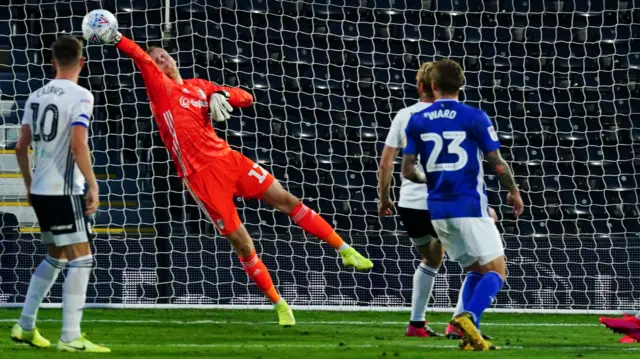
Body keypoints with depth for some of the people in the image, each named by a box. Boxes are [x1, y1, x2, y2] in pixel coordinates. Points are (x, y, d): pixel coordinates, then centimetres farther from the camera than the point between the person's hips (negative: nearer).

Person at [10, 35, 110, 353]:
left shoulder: (36, 96, 11)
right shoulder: (80, 96, -11)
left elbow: (21, 147, 13)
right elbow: (78, 145, -21)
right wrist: (93, 185, -16)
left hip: (40, 190, 8)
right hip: (64, 191, -8)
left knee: (55, 257, 21)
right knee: (81, 259, -4)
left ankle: (25, 326, 21)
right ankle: (70, 337, -9)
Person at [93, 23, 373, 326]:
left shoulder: (198, 86, 13)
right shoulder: (160, 89, -2)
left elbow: (246, 98, 16)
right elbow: (142, 59, -20)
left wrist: (222, 95, -5)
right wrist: (116, 39, -36)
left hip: (227, 159, 5)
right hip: (199, 175, -5)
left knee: (287, 201, 2)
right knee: (240, 241, -3)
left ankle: (345, 250, 14)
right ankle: (279, 305, 7)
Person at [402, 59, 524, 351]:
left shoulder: (417, 121, 4)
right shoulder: (474, 118, -6)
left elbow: (407, 170, 4)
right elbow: (497, 163, -4)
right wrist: (514, 192, 13)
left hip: (438, 210, 5)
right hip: (470, 206, -5)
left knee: (475, 271, 18)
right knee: (496, 270, 0)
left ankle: (470, 335, 5)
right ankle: (468, 317, -25)